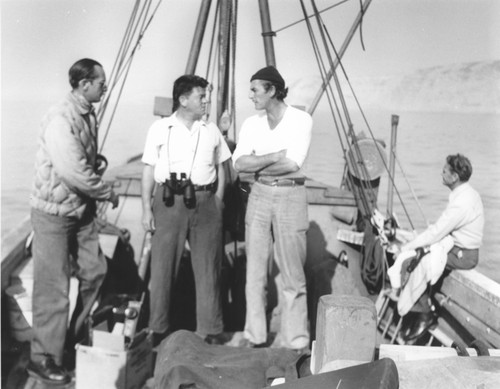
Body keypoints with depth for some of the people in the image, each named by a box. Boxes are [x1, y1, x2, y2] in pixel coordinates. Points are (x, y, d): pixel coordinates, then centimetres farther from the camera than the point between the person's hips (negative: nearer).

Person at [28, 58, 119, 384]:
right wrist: (110, 193, -15)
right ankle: (44, 358, 16)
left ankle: (76, 334, 34)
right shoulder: (61, 119, -23)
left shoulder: (89, 115, 5)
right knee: (54, 288, 0)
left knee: (95, 271, 14)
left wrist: (97, 160, -1)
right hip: (54, 213, -8)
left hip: (83, 209, 8)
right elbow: (75, 173, -29)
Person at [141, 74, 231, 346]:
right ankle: (159, 329, 18)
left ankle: (211, 330, 17)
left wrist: (217, 204, 6)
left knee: (208, 268, 5)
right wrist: (147, 209, -3)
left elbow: (221, 169, 14)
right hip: (169, 202, -2)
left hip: (205, 202, 2)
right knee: (163, 267, 3)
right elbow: (148, 171, 3)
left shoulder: (211, 131, 10)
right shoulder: (160, 129, 2)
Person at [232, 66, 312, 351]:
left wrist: (257, 164, -8)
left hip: (291, 196, -4)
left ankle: (295, 339, 13)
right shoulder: (252, 123, 7)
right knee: (255, 271, 6)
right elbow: (239, 163, -5)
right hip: (260, 196, 4)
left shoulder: (301, 119, -6)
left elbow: (293, 164, -18)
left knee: (293, 273, 0)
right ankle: (254, 336, 18)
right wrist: (276, 156, -14)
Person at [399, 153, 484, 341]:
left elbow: (436, 233, -26)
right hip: (462, 249, 9)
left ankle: (424, 313, -1)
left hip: (462, 255, -9)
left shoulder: (462, 202, -26)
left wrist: (407, 247, -18)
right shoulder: (467, 193, 7)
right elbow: (442, 227, 13)